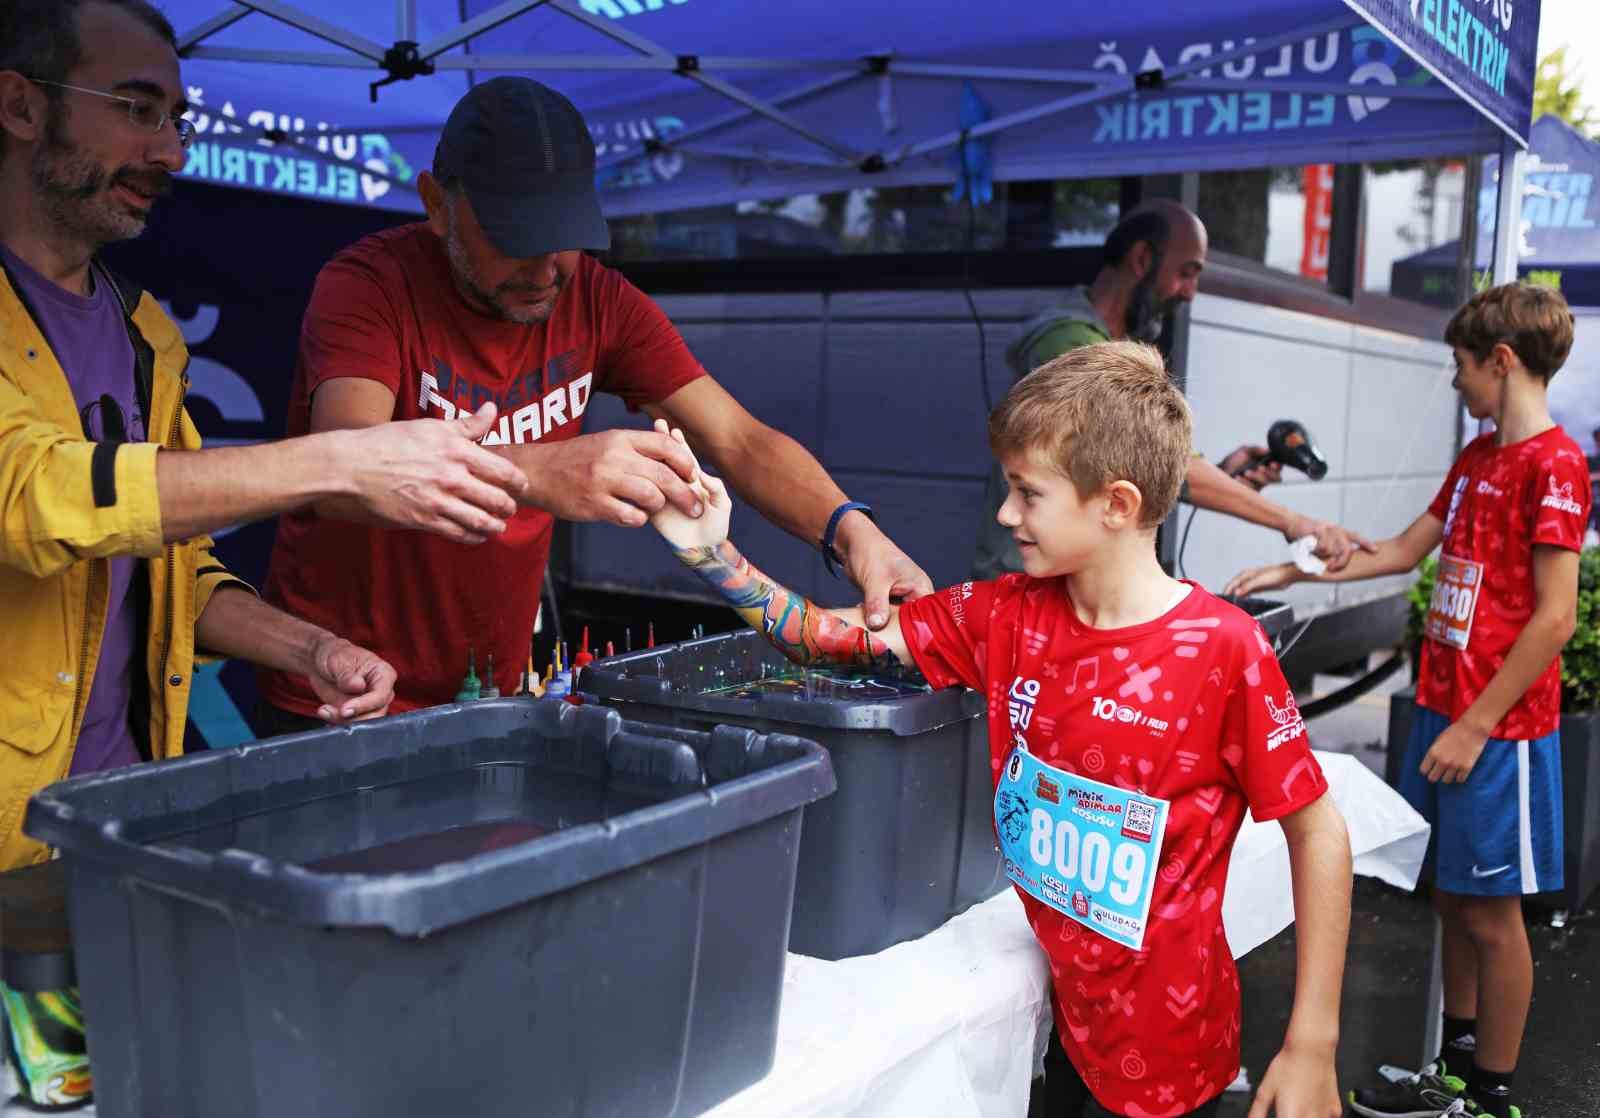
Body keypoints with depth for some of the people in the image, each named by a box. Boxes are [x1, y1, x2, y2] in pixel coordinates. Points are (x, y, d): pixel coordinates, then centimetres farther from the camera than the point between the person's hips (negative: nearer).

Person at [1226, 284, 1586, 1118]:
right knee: (1450, 896, 16)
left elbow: (1555, 617, -18)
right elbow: (1403, 551, 21)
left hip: (1498, 730, -8)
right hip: (1442, 708, 8)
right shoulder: (1476, 456, 12)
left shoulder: (1553, 463, -15)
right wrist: (1290, 573, 18)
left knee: (1490, 911, 4)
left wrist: (1477, 725, -16)